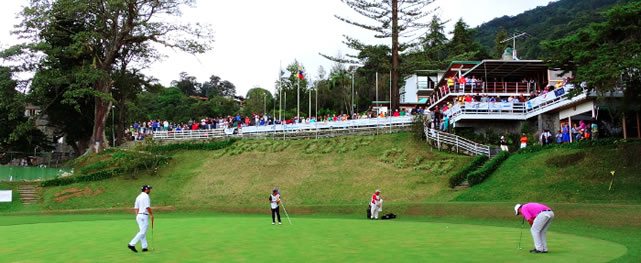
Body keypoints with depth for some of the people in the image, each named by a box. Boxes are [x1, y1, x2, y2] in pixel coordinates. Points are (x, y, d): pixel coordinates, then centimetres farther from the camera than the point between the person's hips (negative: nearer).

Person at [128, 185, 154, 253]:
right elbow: (147, 207, -18)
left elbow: (136, 208, 15)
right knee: (142, 232, -9)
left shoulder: (138, 196, 15)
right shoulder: (146, 196, -12)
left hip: (139, 215, 10)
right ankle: (132, 244, -14)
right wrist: (151, 215, -8)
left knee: (143, 232, 10)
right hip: (144, 216, -10)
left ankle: (144, 247, 11)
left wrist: (137, 216, 19)